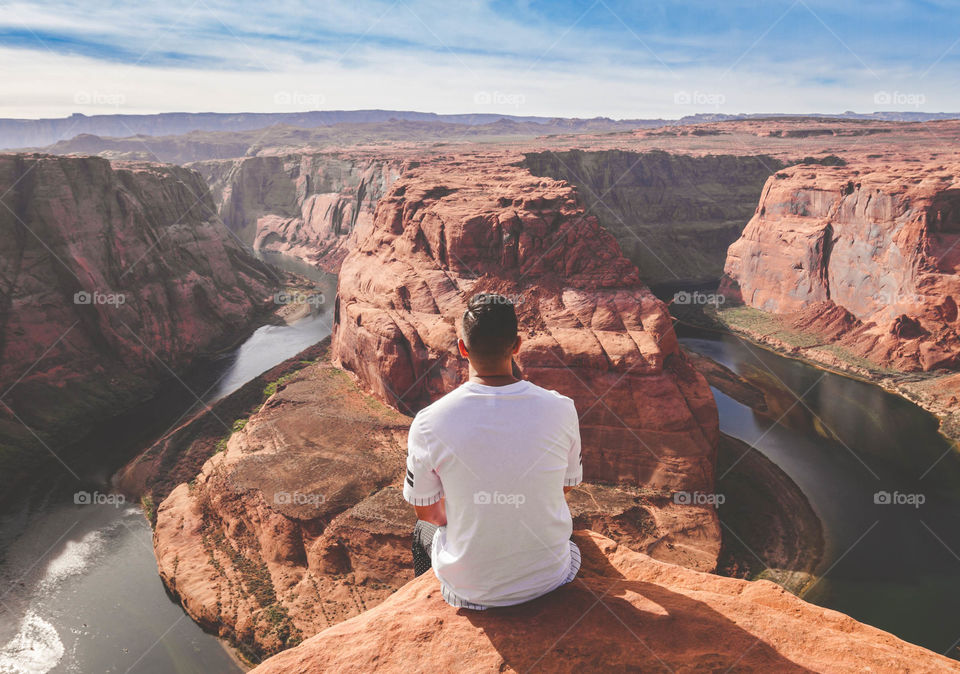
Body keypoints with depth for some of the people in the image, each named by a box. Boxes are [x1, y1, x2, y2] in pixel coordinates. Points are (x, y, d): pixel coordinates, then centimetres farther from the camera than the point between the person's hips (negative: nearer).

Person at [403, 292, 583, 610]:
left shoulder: (428, 423, -22)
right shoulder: (562, 409, -17)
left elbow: (426, 510, -6)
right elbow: (566, 486, 1)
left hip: (470, 590, -1)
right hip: (550, 578, 2)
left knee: (425, 528, 32)